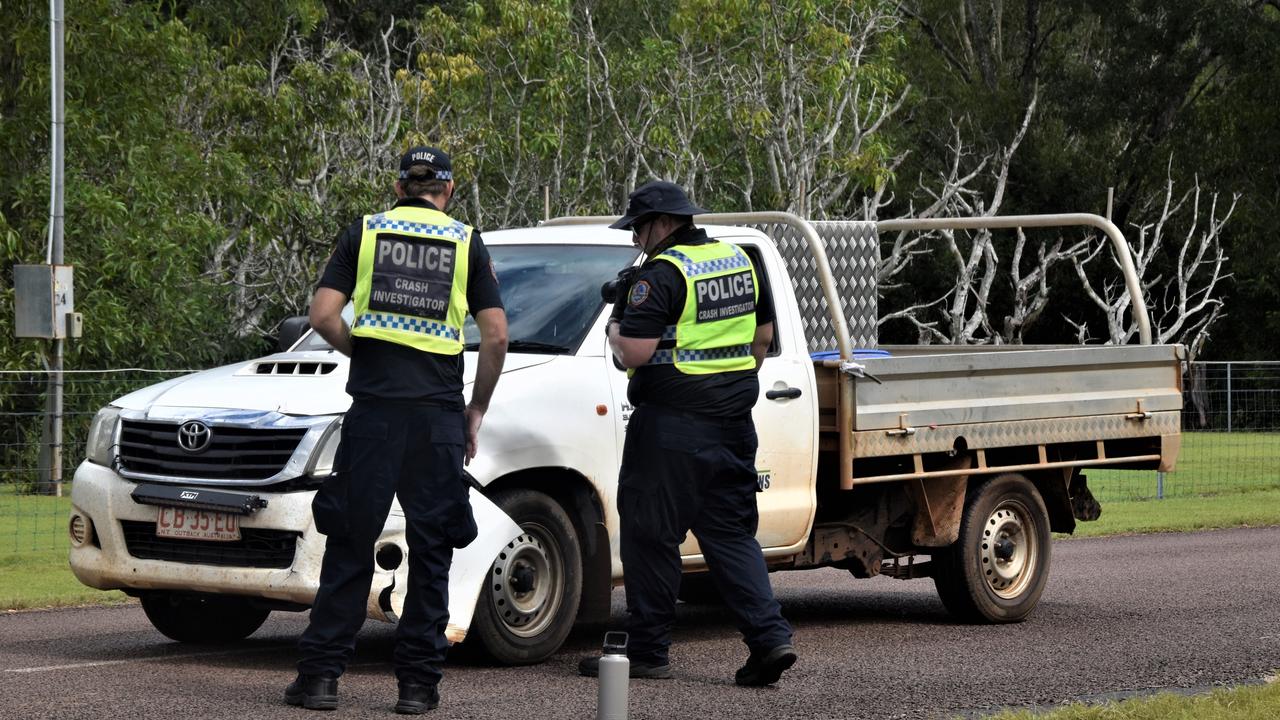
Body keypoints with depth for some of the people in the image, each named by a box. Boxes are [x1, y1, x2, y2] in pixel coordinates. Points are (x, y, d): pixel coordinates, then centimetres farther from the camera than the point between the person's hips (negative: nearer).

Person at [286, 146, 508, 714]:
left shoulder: (364, 233, 7)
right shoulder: (466, 243, 7)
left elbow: (323, 315, -3)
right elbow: (495, 336, 2)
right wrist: (477, 409, 12)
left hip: (374, 405, 0)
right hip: (438, 411, 0)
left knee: (350, 543, 5)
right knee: (431, 549, 6)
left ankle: (320, 674, 3)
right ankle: (418, 682, 5)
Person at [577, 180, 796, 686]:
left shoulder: (661, 275, -15)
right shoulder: (739, 260, 11)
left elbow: (636, 353, -20)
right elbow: (763, 333, 20)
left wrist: (614, 328, 0)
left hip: (671, 426, -8)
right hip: (733, 425, 8)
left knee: (651, 536, 2)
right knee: (731, 534, 11)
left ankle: (646, 652, 7)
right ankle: (770, 638, -1)